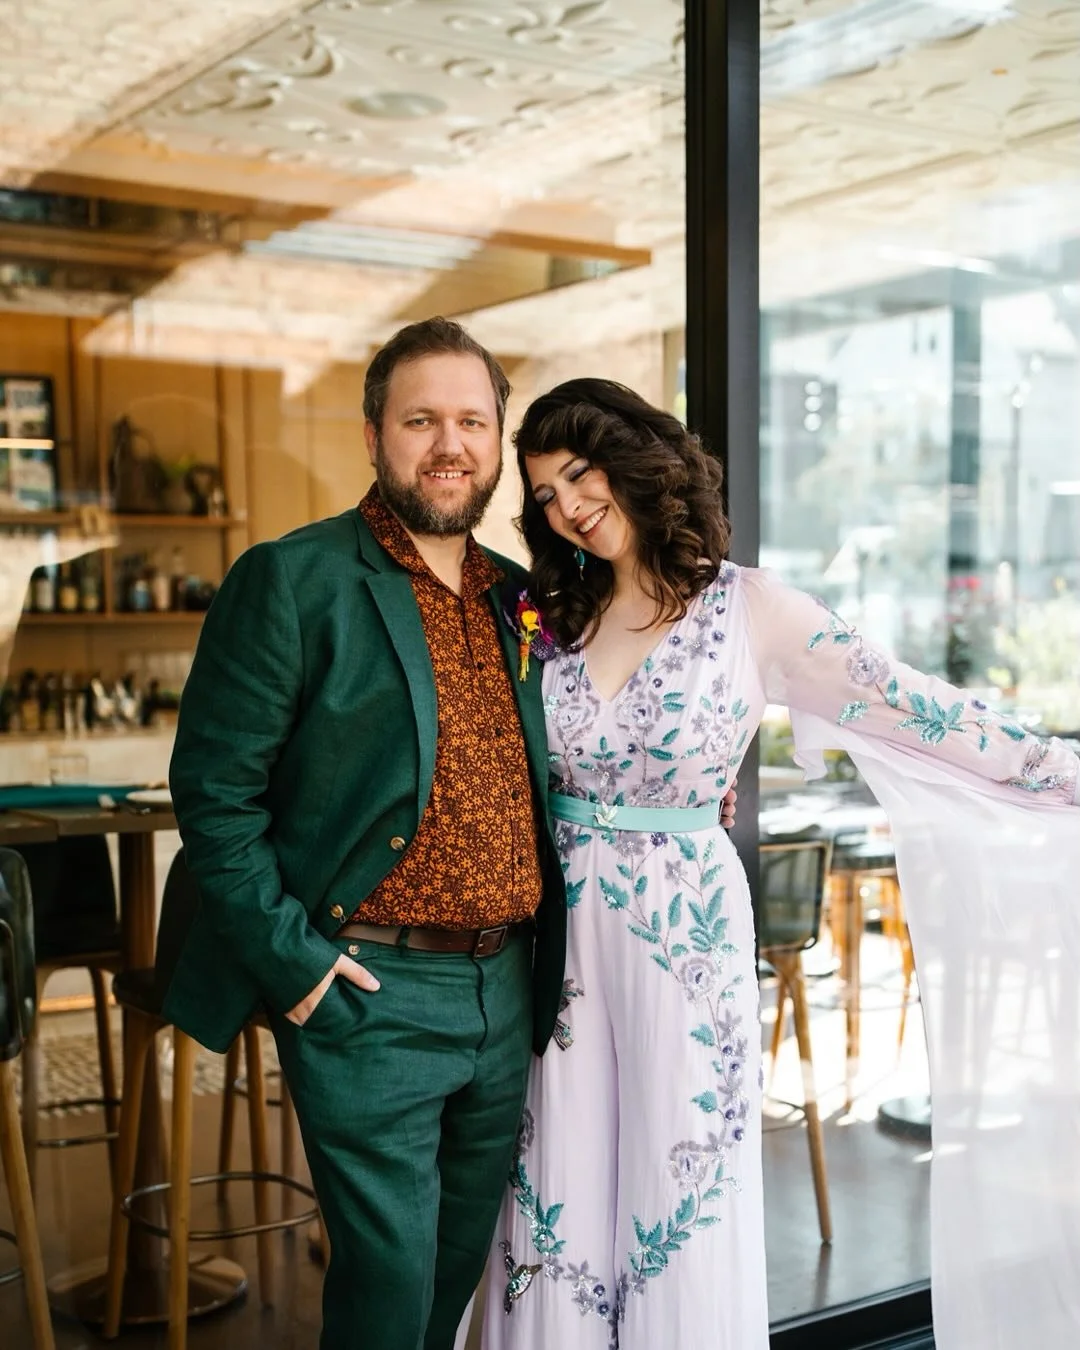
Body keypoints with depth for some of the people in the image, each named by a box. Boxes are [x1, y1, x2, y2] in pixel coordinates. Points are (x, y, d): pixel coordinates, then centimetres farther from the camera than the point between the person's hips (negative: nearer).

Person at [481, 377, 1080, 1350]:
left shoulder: (746, 608, -7)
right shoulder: (551, 618, 4)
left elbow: (913, 710, -7)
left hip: (683, 926, -3)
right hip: (561, 926, 3)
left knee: (681, 1189, 6)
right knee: (563, 1185, 10)